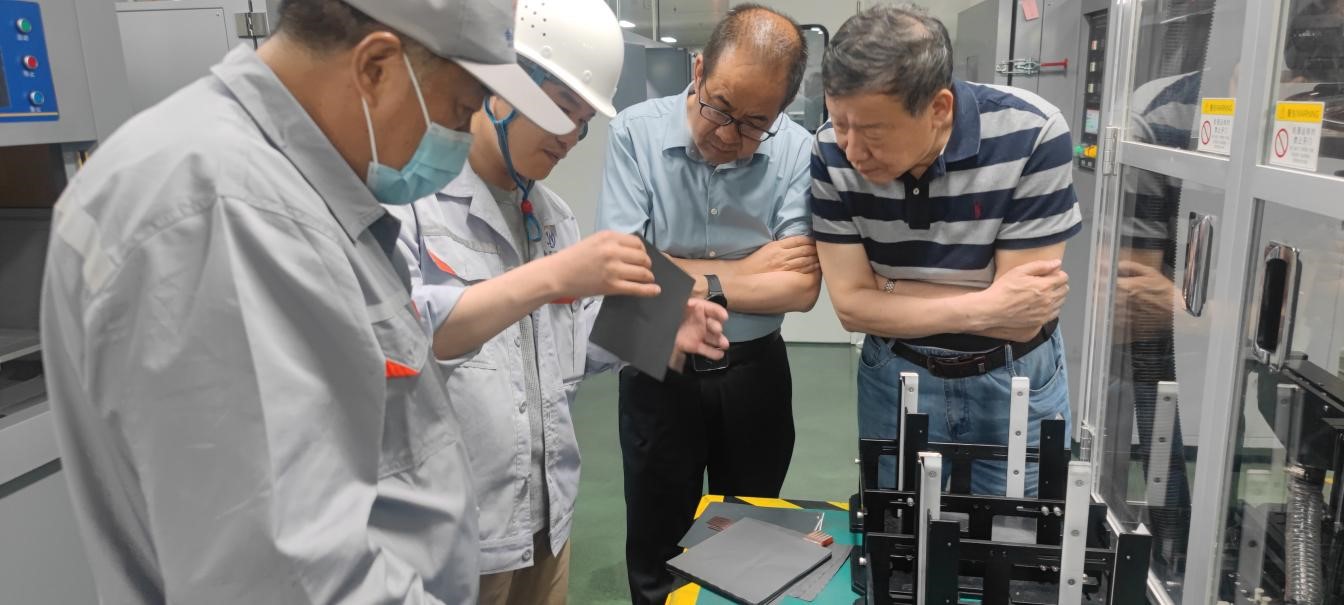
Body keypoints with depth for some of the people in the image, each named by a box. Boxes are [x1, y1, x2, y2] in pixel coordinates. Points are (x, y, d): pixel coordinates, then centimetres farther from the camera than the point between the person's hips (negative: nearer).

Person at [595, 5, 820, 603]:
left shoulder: (796, 150, -11)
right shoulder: (636, 132, -14)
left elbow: (801, 287, -14)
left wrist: (698, 283, -17)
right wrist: (749, 267, -16)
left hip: (756, 372, 2)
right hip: (658, 373, -1)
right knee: (656, 554, 17)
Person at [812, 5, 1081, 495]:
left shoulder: (1032, 136, -25)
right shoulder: (832, 151, -17)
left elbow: (1020, 318, -23)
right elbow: (852, 306, -16)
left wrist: (887, 287, -18)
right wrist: (985, 307, -23)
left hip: (1015, 380, -1)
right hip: (895, 376, 2)